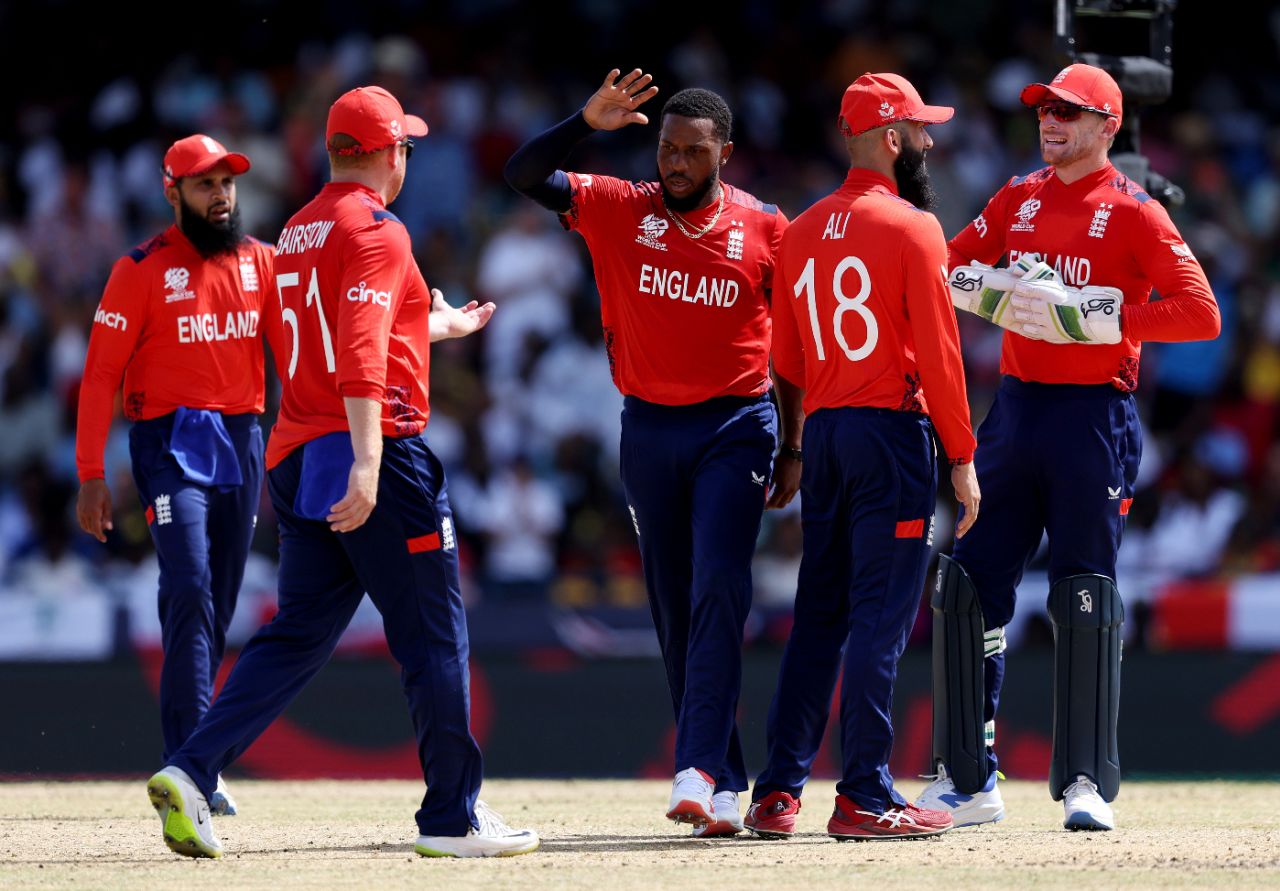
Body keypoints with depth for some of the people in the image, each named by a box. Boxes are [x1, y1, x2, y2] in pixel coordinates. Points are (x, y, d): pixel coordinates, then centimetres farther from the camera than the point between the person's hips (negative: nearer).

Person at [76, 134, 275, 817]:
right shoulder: (141, 271, -3)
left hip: (242, 442, 5)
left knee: (219, 605, 7)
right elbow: (101, 374, -4)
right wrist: (91, 476, -10)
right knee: (189, 591, -17)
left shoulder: (261, 263, 10)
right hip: (170, 444, -5)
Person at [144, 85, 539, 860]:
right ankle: (453, 818, 4)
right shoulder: (375, 230, -10)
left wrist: (441, 324, 49)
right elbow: (362, 356, -23)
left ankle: (191, 773, -7)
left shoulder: (300, 231, 18)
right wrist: (367, 461, -32)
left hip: (298, 462, 8)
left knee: (298, 635, 8)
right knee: (433, 636, 0)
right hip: (375, 450, -8)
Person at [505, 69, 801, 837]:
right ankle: (726, 786, 13)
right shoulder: (619, 210, 2)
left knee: (719, 591, -18)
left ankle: (699, 770, -24)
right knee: (675, 608, 5)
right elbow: (525, 175, -6)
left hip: (735, 427, -3)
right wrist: (588, 123, -20)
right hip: (649, 429, 3)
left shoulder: (765, 229, -1)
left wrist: (793, 449, 4)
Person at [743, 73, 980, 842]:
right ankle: (865, 799, -5)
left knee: (818, 616, 11)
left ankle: (779, 792, 9)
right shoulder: (913, 228, -9)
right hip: (894, 431, -6)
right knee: (881, 617, -4)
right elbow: (938, 353, -12)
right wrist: (963, 460, -8)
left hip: (822, 432, 6)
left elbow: (787, 358, 13)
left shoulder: (803, 232, 11)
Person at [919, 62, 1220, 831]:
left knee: (1086, 600, -5)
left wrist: (1100, 316, -19)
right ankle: (967, 782, 9)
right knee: (969, 587, 3)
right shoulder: (1020, 199, 13)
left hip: (1095, 415, -6)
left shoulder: (1133, 212, -5)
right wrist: (998, 291, -7)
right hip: (1016, 411, 6)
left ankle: (1087, 782, 1)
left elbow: (1200, 311, -12)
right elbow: (949, 269, 14)